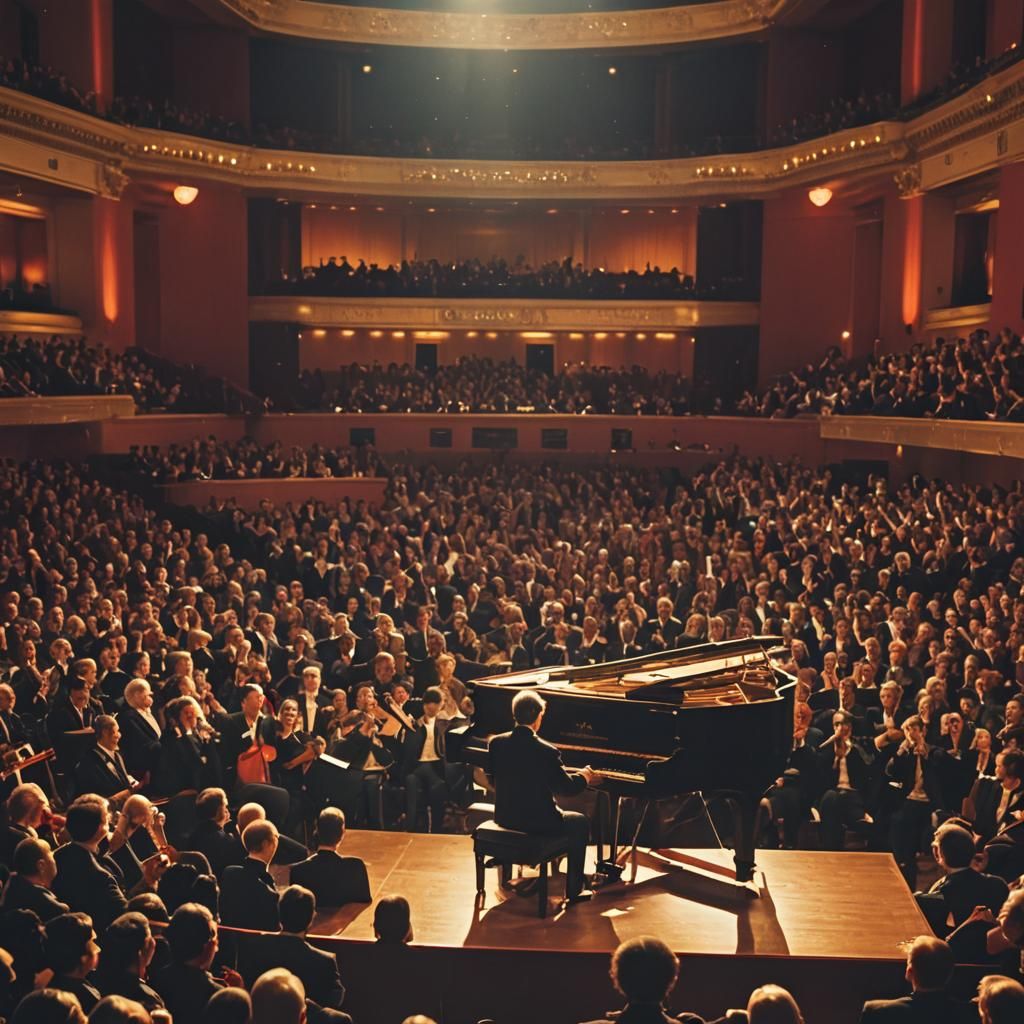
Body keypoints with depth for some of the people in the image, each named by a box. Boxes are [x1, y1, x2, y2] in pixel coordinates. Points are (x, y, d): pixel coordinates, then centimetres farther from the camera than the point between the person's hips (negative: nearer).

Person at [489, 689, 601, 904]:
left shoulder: (497, 743, -6)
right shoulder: (546, 751, -21)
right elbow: (568, 788, -12)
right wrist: (584, 776, 11)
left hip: (504, 817, 6)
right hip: (537, 822, -6)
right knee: (580, 822, 19)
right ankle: (574, 890, 21)